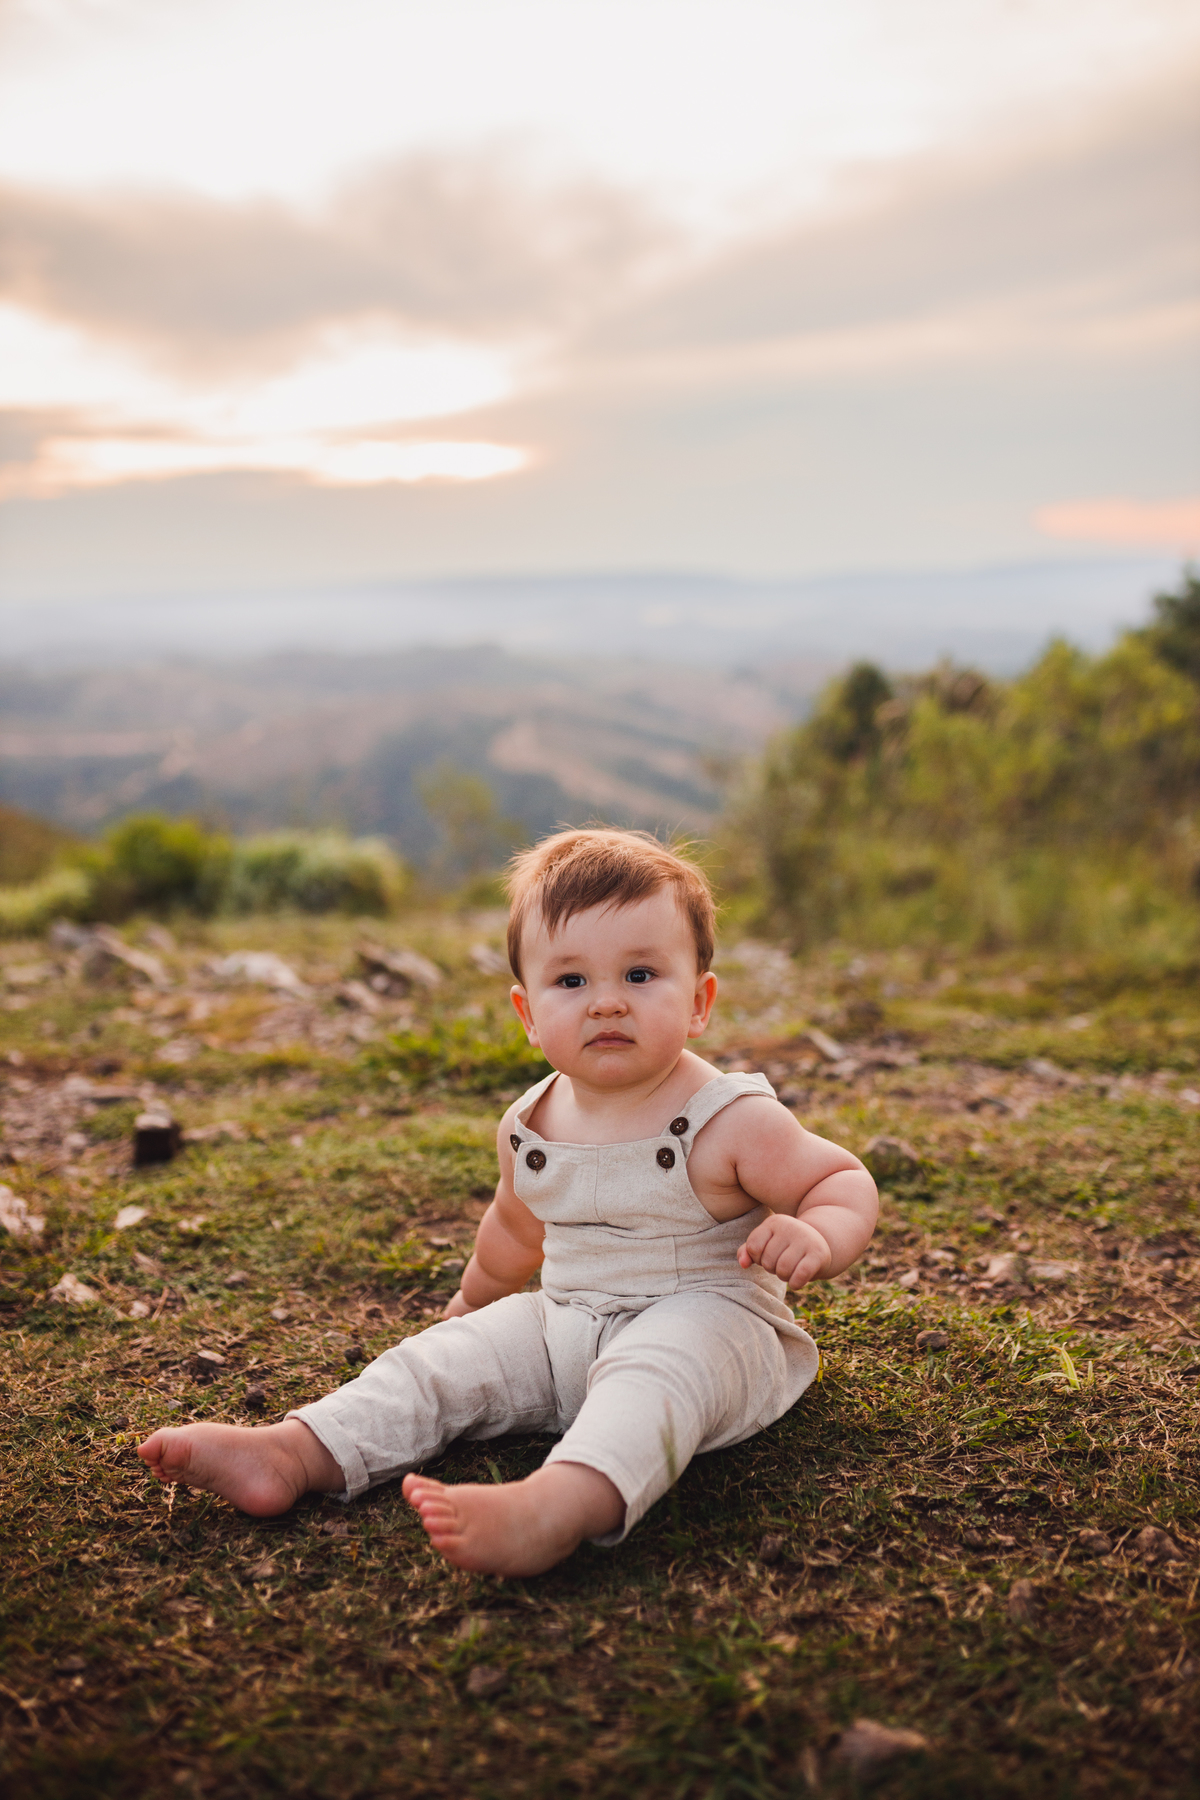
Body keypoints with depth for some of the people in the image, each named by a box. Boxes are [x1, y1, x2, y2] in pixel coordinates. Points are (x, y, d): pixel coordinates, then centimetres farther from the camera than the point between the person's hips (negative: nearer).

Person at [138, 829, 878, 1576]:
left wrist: (819, 1237, -32)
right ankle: (296, 1453, -13)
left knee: (652, 1372, -37)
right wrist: (477, 1298, 36)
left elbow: (845, 1180, -10)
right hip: (566, 1327, 7)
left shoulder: (733, 1121, -16)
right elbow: (516, 1227, 21)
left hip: (705, 1325, -6)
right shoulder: (532, 1128, 1)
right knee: (453, 1355, -6)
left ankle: (556, 1510, -60)